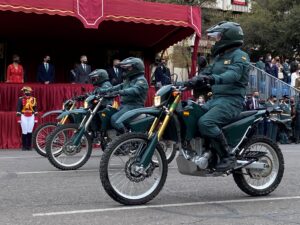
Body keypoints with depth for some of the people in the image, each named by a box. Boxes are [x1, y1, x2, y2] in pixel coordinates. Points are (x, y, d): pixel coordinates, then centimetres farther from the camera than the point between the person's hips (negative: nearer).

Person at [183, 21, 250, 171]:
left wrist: (214, 79, -43)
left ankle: (228, 157, -19)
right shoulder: (219, 57, 23)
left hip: (232, 100, -9)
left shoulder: (240, 56, -5)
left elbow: (234, 74, -25)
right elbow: (206, 73, 17)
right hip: (216, 99, 9)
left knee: (205, 123, -30)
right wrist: (188, 83, -1)